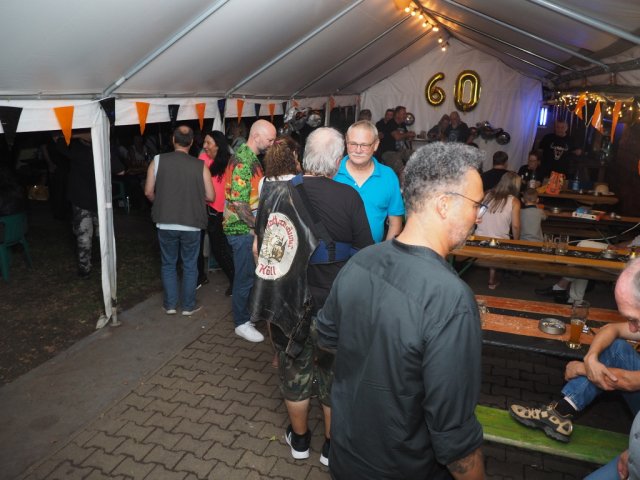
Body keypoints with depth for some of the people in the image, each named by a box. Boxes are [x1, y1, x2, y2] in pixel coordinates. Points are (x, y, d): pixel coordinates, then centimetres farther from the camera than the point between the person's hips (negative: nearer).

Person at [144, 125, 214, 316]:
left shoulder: (158, 160, -4)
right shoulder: (200, 165, -7)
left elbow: (149, 192, -1)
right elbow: (211, 196, -3)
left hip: (166, 224, 1)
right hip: (192, 224, -1)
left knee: (168, 264, 18)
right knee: (190, 266, 13)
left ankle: (170, 304, 24)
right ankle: (188, 306, 21)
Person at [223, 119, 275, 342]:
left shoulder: (250, 157, 11)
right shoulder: (244, 162, -21)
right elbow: (239, 203, -25)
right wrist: (257, 225, -19)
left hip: (248, 228, 9)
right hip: (243, 229, -9)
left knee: (249, 274, 20)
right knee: (246, 277, 2)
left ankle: (247, 311, 36)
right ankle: (242, 323, 16)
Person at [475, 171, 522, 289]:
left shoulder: (488, 195, 2)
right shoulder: (514, 201, -5)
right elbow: (515, 226, -7)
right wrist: (516, 242, 9)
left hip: (479, 238, 2)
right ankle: (492, 280, 29)